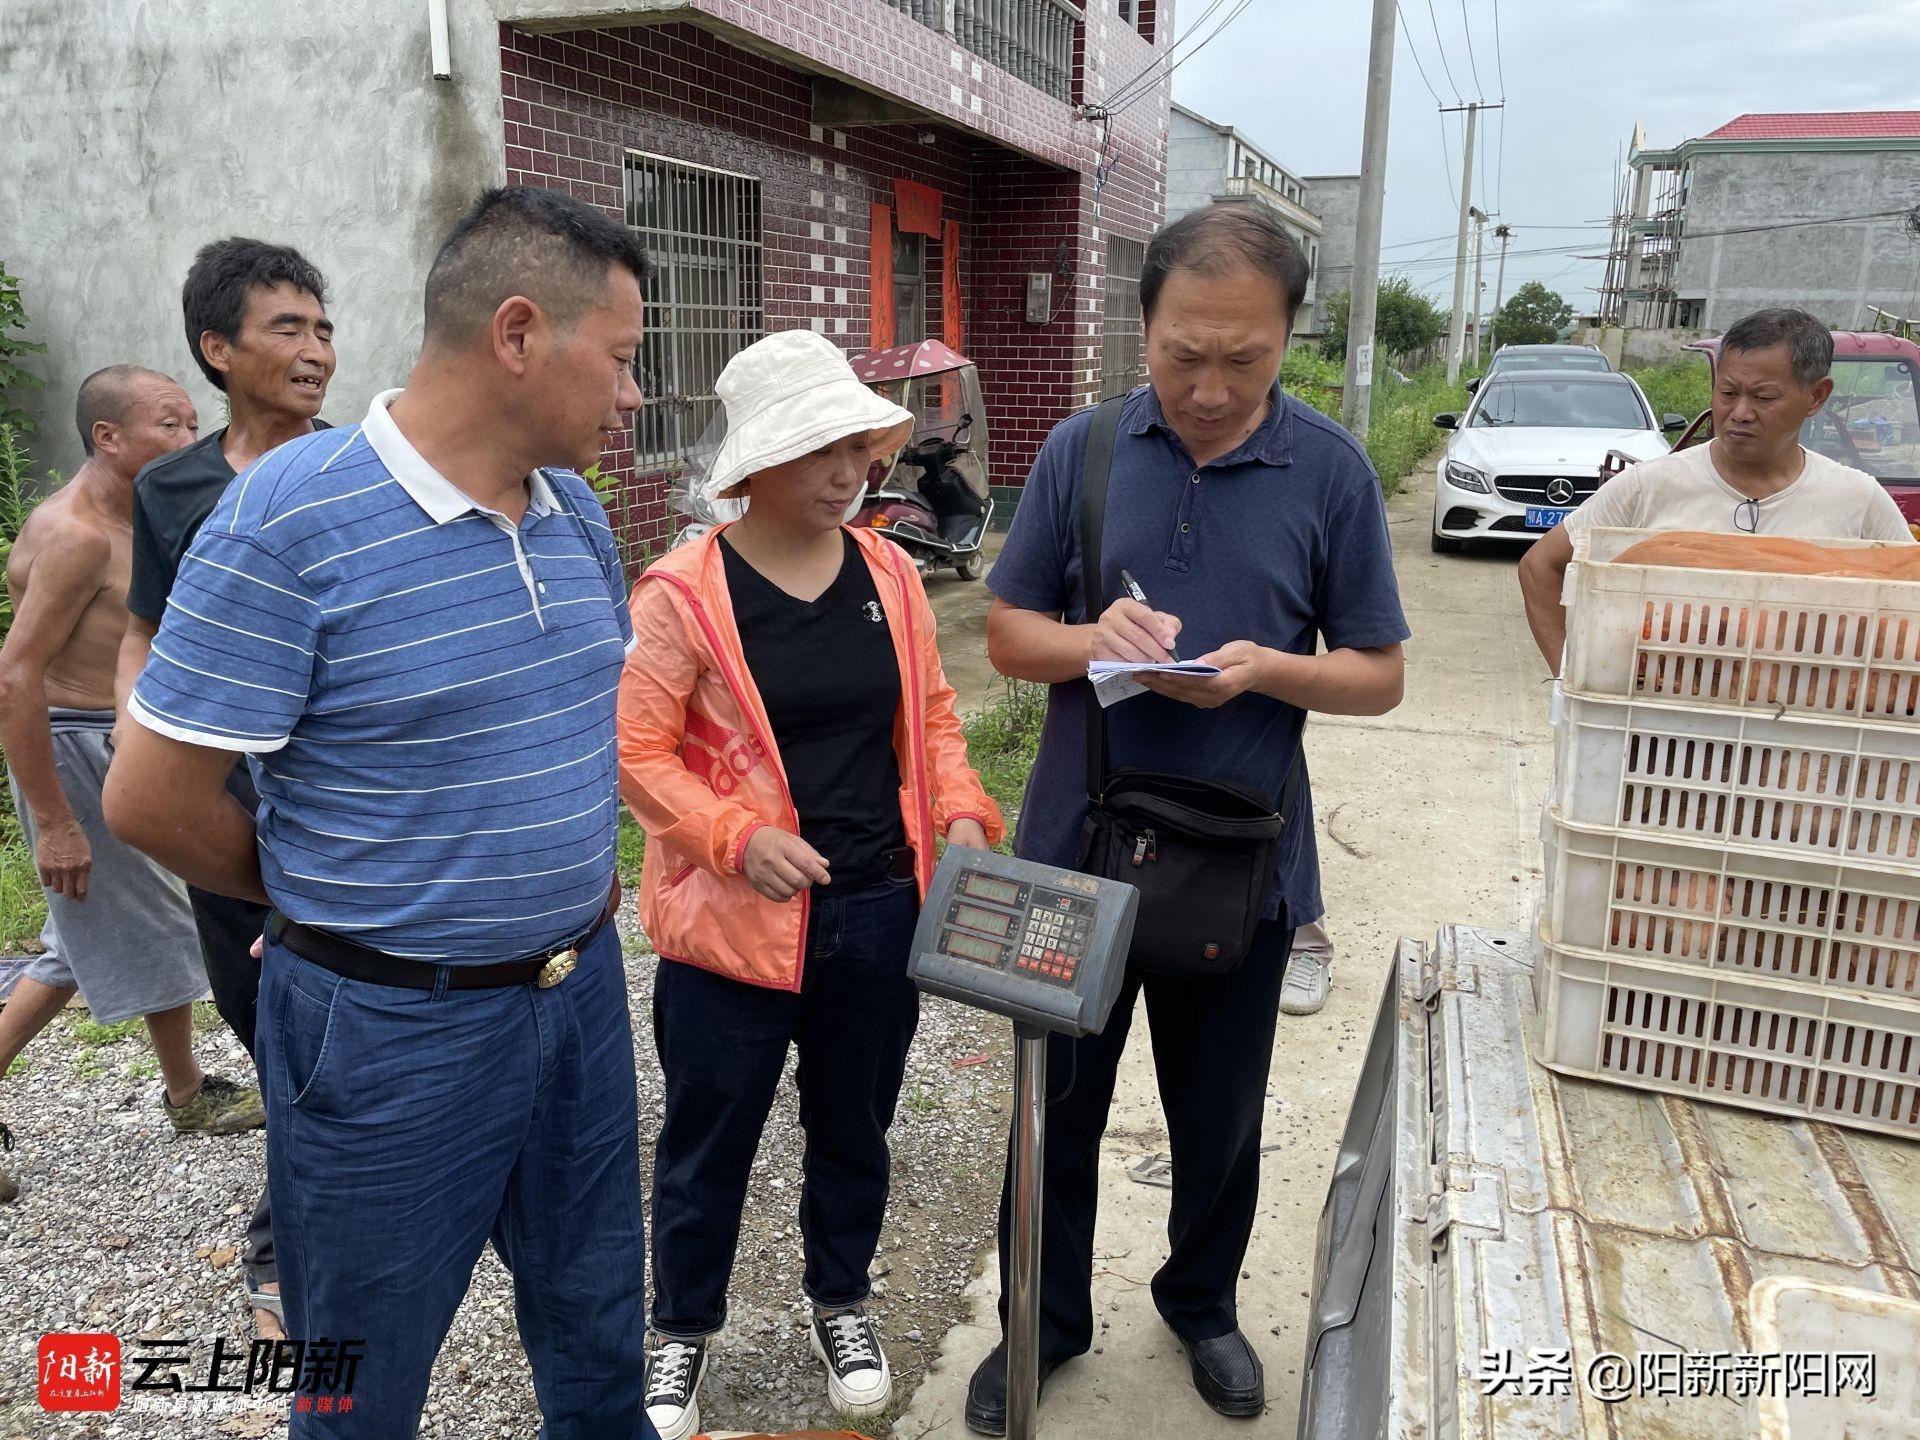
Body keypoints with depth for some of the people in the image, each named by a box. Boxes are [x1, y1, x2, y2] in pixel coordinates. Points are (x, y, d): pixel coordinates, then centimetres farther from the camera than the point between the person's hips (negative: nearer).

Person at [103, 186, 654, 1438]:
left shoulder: (576, 509, 2)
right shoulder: (291, 513, -19)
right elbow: (155, 799, -15)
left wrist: (577, 878, 10)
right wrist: (328, 903, 0)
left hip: (582, 990, 6)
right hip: (395, 1028, -5)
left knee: (599, 1336, 24)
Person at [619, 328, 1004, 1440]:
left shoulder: (889, 574, 3)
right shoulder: (684, 593, -12)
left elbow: (931, 713, 10)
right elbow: (640, 752, -10)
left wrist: (961, 812, -5)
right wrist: (739, 839, -23)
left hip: (880, 912, 4)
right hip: (736, 923, -4)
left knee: (854, 1127, 21)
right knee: (712, 1138, 13)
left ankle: (843, 1304, 45)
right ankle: (685, 1329, 38)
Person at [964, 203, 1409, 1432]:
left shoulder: (1332, 473, -6)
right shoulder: (1082, 450, -4)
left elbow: (1379, 675, -2)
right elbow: (1008, 633, 1)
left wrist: (1265, 669, -22)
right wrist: (1091, 640, -21)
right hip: (1077, 842, 1)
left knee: (1219, 1116, 18)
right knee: (1058, 1105, 15)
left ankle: (1203, 1304, 45)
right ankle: (1047, 1318, 38)